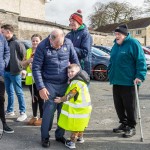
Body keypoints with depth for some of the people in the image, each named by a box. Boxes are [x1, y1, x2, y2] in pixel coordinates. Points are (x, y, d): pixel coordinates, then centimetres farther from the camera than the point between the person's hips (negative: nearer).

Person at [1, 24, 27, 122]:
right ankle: (10, 111, 28)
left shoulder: (17, 43, -13)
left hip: (14, 72, -7)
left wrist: (19, 66, -2)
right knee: (9, 92, 16)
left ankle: (23, 113, 10)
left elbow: (24, 56, -10)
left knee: (19, 92, 1)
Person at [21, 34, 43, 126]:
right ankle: (35, 116, 22)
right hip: (31, 78, 5)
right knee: (34, 98, 13)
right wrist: (28, 61, -6)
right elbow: (23, 64, 13)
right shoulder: (28, 51, 13)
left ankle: (42, 117, 9)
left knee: (40, 98, 0)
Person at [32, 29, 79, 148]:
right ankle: (45, 137, 17)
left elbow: (75, 61, 6)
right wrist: (41, 87, -15)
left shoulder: (68, 43, -5)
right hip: (50, 84, -3)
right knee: (49, 111, -2)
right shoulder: (42, 47, -13)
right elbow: (36, 68, -11)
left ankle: (60, 135, 27)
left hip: (65, 84, 3)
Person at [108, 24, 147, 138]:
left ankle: (131, 127, 14)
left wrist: (140, 76, -19)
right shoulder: (116, 45, 15)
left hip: (129, 82, -8)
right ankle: (123, 124, 28)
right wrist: (110, 72, 21)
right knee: (118, 105, 13)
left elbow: (141, 61, -13)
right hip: (116, 81, 8)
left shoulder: (133, 43, -9)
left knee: (130, 106, 1)